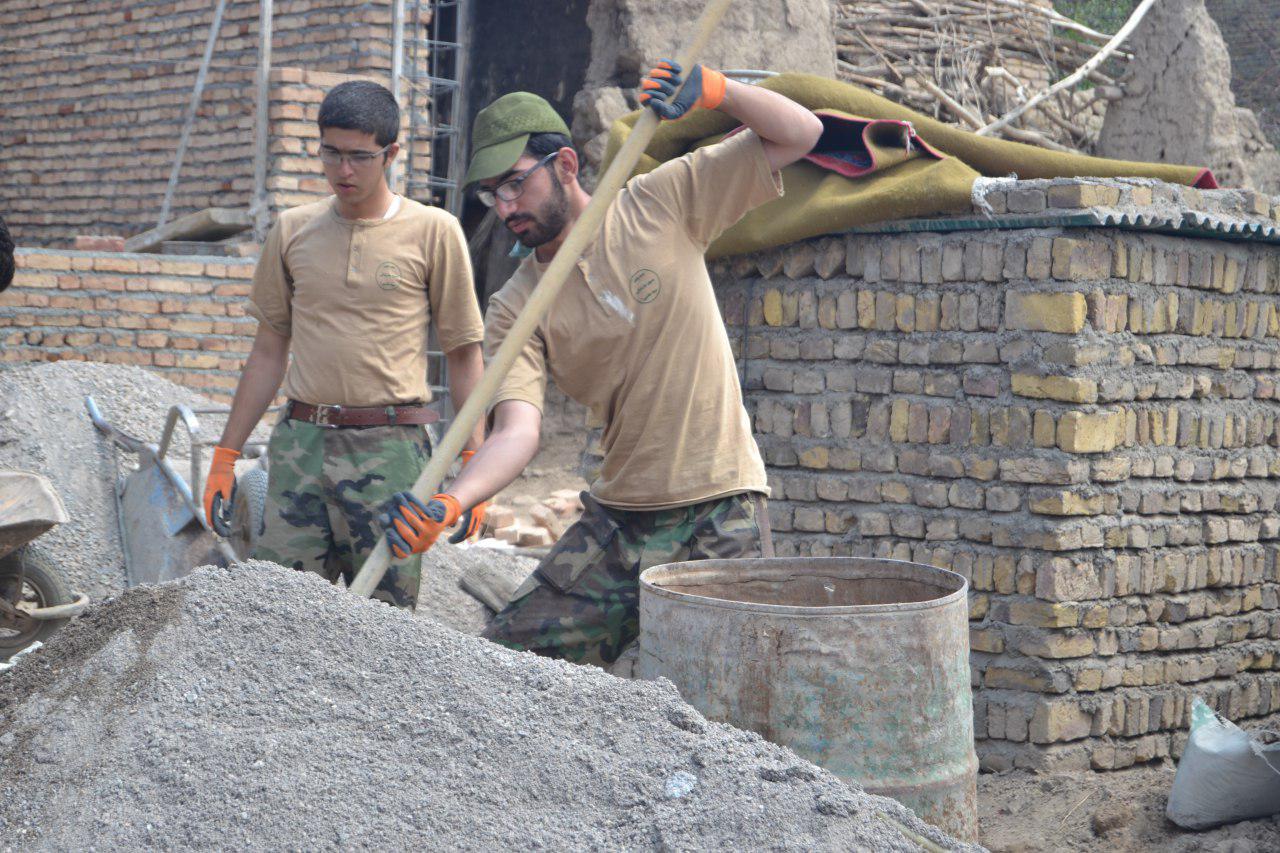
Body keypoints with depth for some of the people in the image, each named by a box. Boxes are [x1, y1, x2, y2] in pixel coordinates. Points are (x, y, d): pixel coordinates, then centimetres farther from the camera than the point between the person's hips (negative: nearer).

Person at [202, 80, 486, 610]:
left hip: (389, 449, -3)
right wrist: (226, 456, 14)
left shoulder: (434, 233, 1)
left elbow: (464, 353, 4)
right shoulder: (292, 232, 11)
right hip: (299, 445, 3)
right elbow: (269, 351, 17)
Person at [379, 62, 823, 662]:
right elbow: (516, 431, -14)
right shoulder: (515, 308, 0)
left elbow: (799, 134, 1)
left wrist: (713, 89, -16)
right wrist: (448, 504, -33)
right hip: (616, 522, 3)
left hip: (721, 520, -2)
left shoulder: (660, 204, 0)